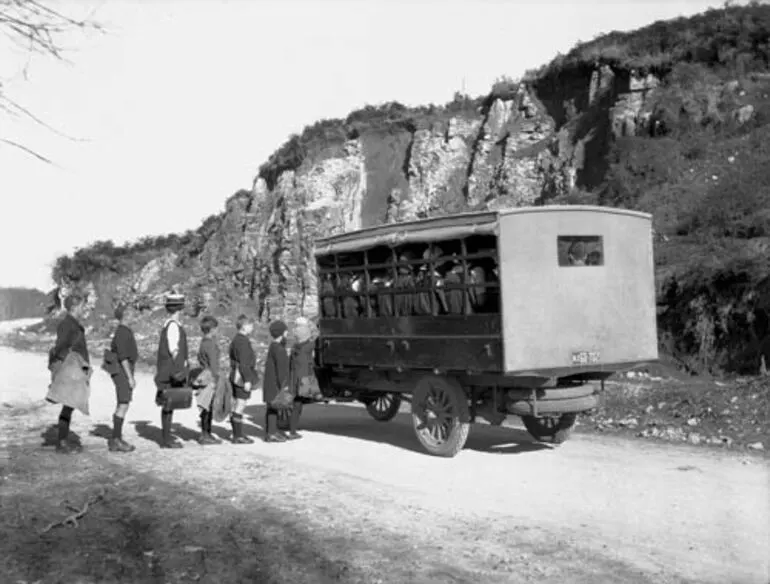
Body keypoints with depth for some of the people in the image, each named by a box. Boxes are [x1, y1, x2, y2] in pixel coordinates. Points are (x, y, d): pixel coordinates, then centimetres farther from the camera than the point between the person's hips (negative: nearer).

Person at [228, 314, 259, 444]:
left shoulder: (237, 339, 15)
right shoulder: (242, 341, -17)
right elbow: (243, 363, -21)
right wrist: (247, 380, -20)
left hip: (236, 376, 11)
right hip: (242, 377, -11)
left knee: (237, 406, 15)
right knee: (240, 407, -6)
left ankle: (237, 434, 22)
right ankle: (238, 436, -2)